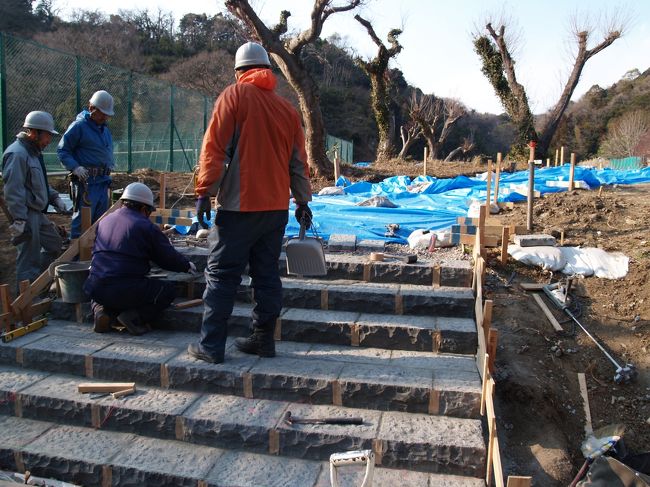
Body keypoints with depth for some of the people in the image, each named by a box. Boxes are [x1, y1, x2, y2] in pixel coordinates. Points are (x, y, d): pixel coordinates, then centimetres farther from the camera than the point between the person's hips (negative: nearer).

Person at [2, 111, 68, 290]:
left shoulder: (34, 151, 15)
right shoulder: (17, 154, -18)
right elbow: (13, 191, -24)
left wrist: (55, 198, 14)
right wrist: (19, 220, -26)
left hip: (37, 212, 11)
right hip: (26, 215, -11)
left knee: (54, 243, 21)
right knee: (29, 259, -3)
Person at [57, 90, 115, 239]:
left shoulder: (105, 128, 17)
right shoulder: (79, 126, -8)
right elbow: (62, 150, -8)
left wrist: (110, 163, 12)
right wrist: (75, 167, -21)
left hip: (103, 180, 8)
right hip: (86, 180, -8)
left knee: (101, 217, 14)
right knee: (83, 217, -7)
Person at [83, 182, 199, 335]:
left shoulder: (104, 221, 15)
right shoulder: (146, 226, -4)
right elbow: (169, 258, 1)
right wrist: (187, 266, 22)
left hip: (96, 288, 6)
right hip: (126, 291, -6)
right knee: (169, 289, 9)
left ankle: (103, 311, 8)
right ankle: (135, 317, -9)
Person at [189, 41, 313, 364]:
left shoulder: (234, 95, -1)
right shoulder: (287, 108, 12)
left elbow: (214, 147, -9)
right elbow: (298, 161, 14)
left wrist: (204, 191, -7)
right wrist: (303, 200, 20)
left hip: (240, 205, -5)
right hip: (277, 206, 5)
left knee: (222, 275, 1)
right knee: (267, 274, 12)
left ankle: (211, 345, 3)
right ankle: (263, 339, 19)